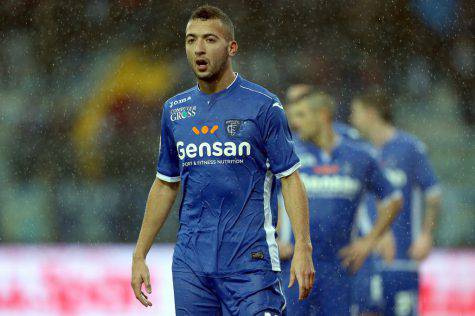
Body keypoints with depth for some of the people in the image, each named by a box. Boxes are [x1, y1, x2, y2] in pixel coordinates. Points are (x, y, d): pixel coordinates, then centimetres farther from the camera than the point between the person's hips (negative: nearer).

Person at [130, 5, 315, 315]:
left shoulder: (264, 106, -3)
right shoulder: (175, 110, 11)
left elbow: (290, 179, -4)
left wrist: (303, 248, -14)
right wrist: (139, 256, 16)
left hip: (250, 263, -4)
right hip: (191, 264, 4)